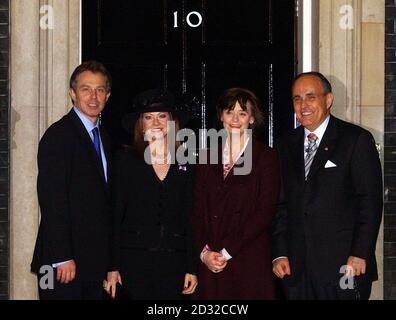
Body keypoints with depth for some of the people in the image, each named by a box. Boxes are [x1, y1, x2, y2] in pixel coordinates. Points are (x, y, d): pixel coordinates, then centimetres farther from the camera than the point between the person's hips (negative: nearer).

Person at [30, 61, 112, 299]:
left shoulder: (103, 138, 16)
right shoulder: (58, 136, -10)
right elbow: (52, 201, -16)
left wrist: (109, 260, 10)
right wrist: (62, 258, -21)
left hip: (96, 261, 8)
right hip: (66, 261, -8)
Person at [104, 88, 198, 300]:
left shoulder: (184, 164, 9)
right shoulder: (126, 161, 3)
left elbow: (189, 218, 10)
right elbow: (115, 215, 1)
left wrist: (192, 268, 5)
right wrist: (112, 267, -4)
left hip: (173, 259, 2)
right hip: (134, 257, -2)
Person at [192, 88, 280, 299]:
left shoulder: (265, 157, 0)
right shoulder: (208, 158, 13)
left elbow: (265, 212, -7)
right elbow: (198, 210, 10)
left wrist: (227, 252, -11)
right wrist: (204, 252, -6)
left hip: (250, 262, -3)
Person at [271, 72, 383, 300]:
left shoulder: (356, 139, -1)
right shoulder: (287, 145, 14)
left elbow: (371, 201, -6)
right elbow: (281, 203, 14)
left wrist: (360, 255, -12)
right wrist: (279, 254, 5)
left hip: (344, 264, -4)